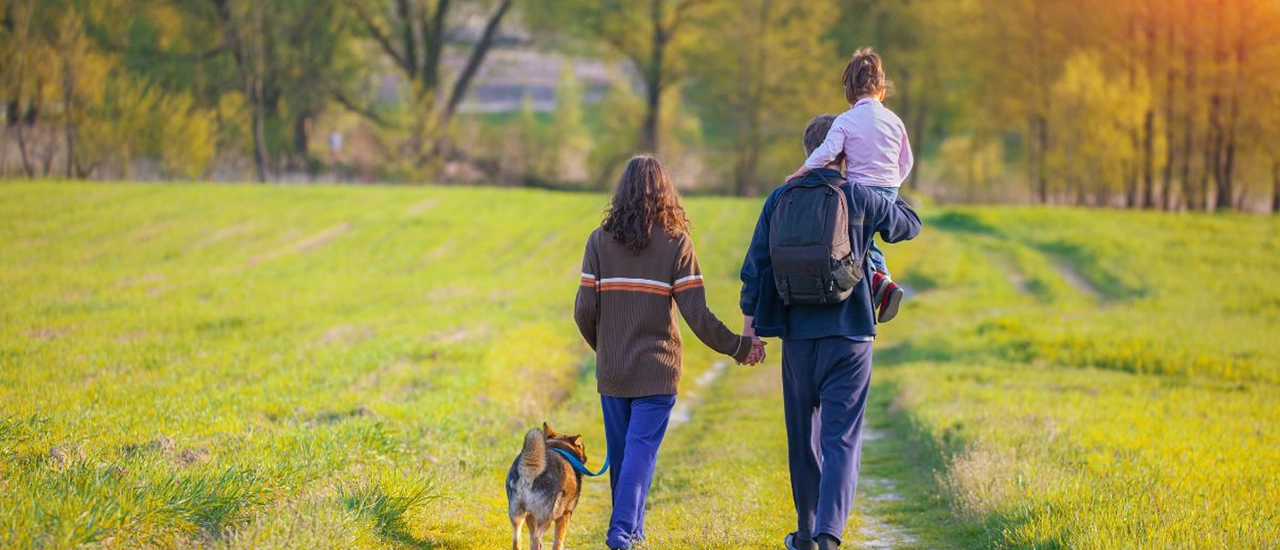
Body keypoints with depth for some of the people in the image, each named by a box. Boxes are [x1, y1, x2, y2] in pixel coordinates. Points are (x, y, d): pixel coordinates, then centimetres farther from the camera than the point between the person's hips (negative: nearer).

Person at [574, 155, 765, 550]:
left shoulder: (600, 241, -2)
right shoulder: (676, 243, -7)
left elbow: (584, 310, -3)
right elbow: (697, 315, -11)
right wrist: (737, 347, 0)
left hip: (612, 369, 2)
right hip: (657, 369, -2)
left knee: (620, 453, 15)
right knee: (641, 450, -2)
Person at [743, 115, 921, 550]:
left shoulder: (780, 198, 1)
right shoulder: (861, 199, -4)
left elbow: (756, 262, 3)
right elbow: (911, 224, 15)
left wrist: (750, 314, 14)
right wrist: (887, 192, 31)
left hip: (796, 334, 3)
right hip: (848, 335, -2)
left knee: (803, 435, 16)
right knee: (842, 439, -5)